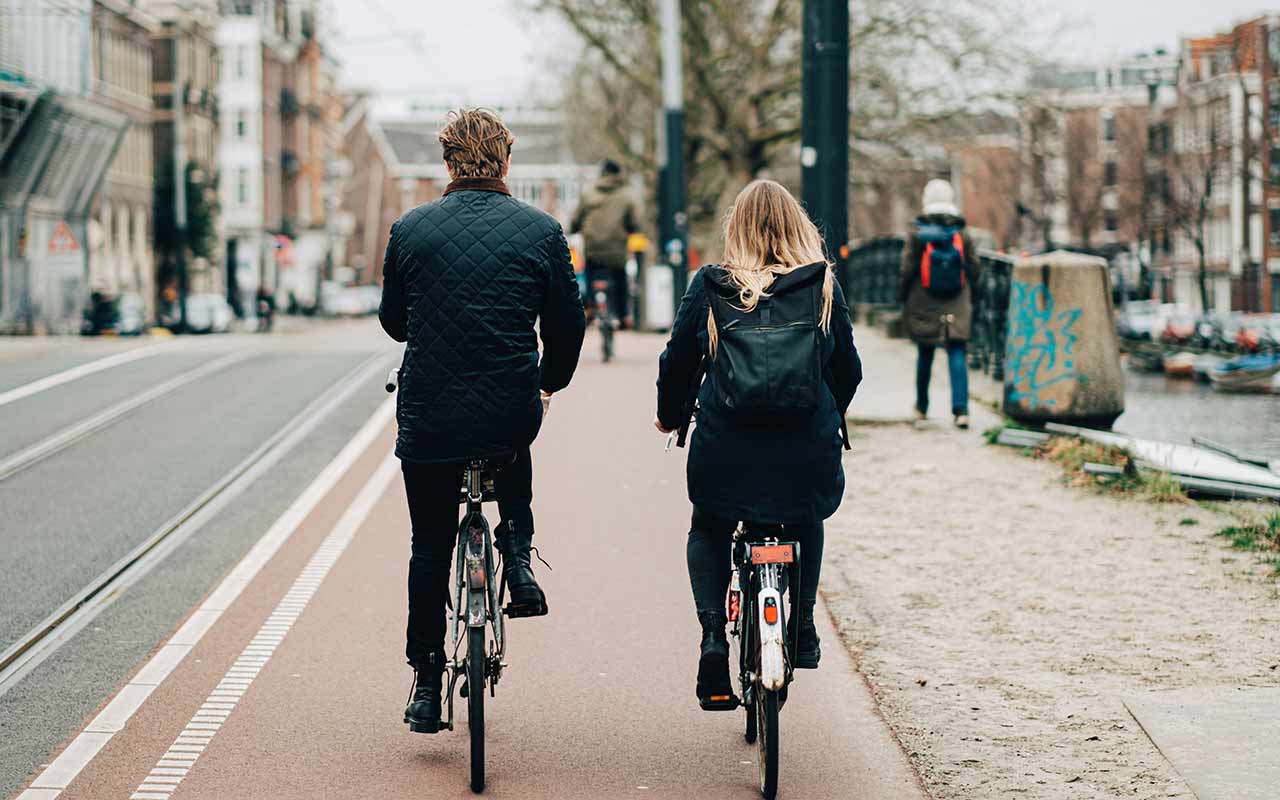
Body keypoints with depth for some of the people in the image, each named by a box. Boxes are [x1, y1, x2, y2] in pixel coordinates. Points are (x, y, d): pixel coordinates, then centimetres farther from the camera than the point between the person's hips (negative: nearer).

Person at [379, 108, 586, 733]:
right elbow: (567, 329, 3)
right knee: (516, 455, 36)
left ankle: (426, 681, 15)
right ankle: (517, 555, 18)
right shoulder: (542, 231, -2)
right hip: (511, 415, 0)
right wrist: (550, 380, 24)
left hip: (427, 418, 0)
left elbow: (393, 321, 12)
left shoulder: (410, 229, 0)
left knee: (430, 546, 15)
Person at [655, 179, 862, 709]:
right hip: (808, 452, 1)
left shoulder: (709, 288, -2)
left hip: (725, 447, -1)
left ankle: (712, 633, 3)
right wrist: (835, 413, 30)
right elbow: (848, 367, 10)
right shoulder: (823, 287, 1)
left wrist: (670, 416, 25)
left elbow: (677, 362, 5)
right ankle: (803, 628, 25)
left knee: (708, 533, 24)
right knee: (807, 525, 32)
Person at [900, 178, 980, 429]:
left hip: (924, 305, 0)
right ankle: (960, 408, -18)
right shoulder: (961, 234, -1)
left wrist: (903, 297, 7)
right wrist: (970, 300, 15)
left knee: (924, 356, 13)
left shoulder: (917, 234, -6)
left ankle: (921, 408, 26)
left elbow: (907, 269, -6)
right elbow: (973, 270, 3)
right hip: (956, 306, 0)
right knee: (957, 354, -4)